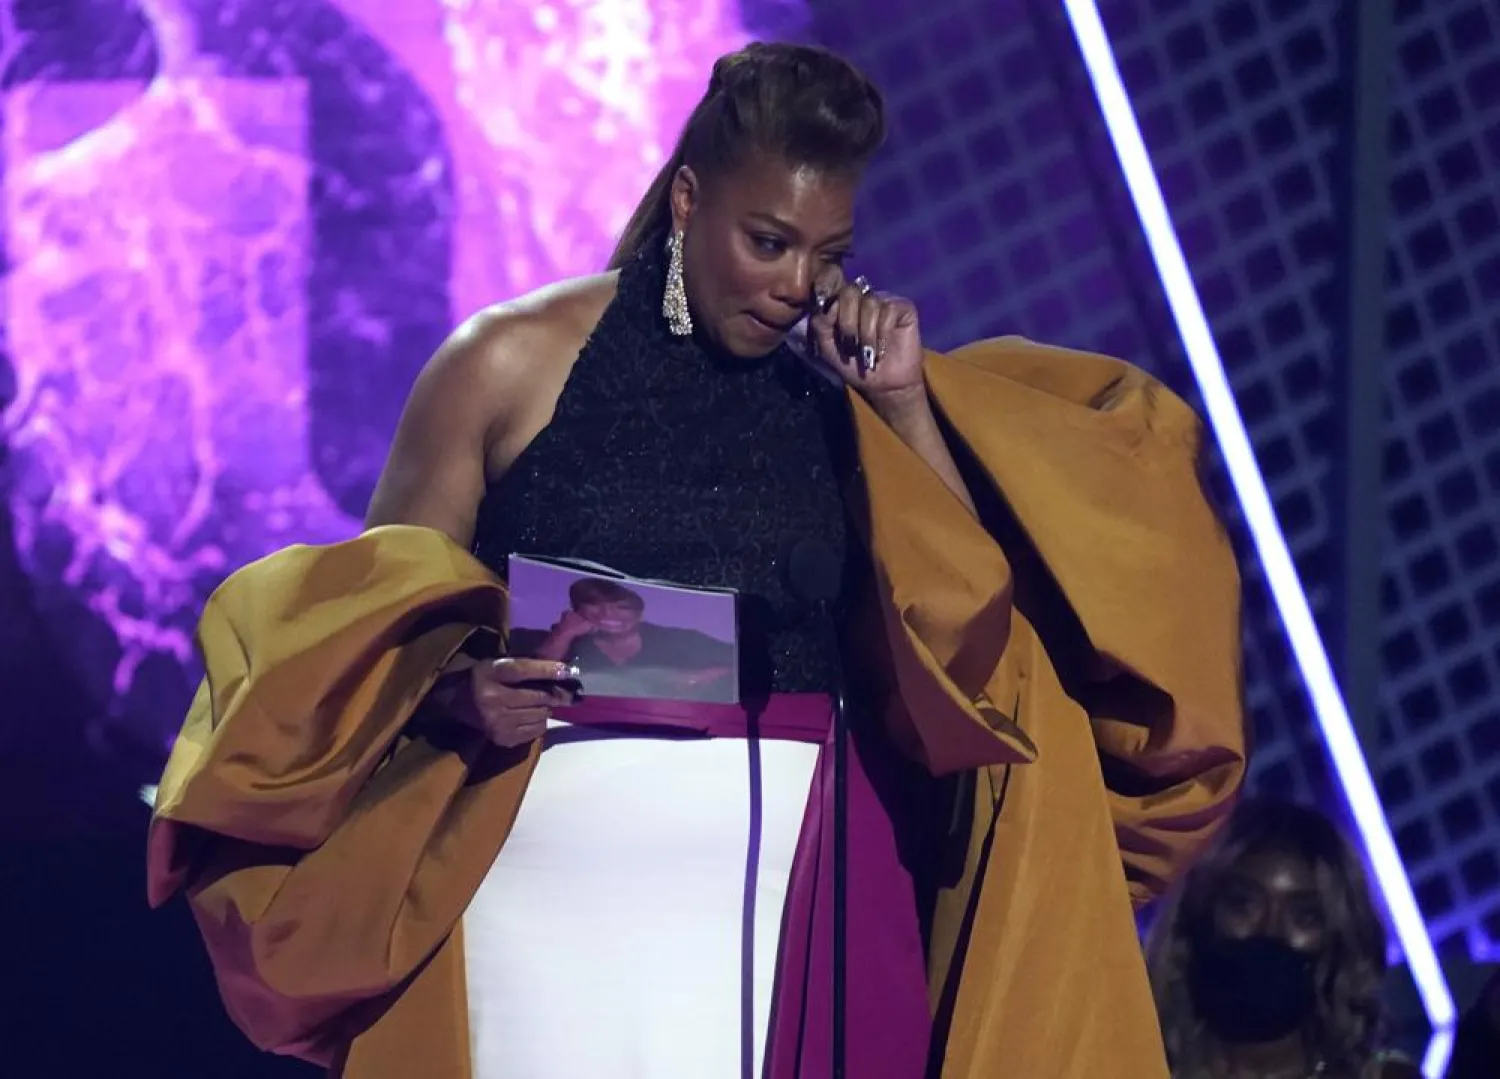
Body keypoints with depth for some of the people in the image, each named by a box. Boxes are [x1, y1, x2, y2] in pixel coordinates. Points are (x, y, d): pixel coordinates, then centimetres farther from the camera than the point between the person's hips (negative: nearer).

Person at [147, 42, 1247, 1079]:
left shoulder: (847, 388, 9)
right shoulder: (512, 363, 1)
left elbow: (971, 624, 2)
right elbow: (377, 622, 5)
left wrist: (904, 408, -4)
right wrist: (459, 692, -16)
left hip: (801, 884, 2)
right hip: (563, 873, -2)